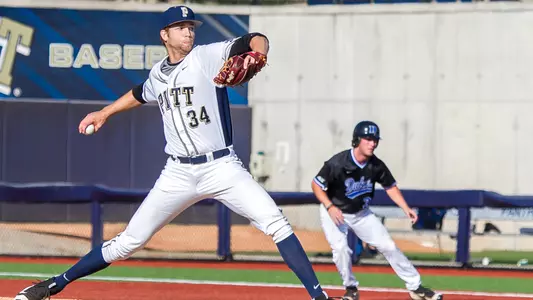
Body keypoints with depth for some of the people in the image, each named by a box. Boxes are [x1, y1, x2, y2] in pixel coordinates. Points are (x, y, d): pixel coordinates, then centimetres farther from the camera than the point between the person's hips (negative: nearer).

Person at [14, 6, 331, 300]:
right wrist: (104, 113, 39)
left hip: (222, 167, -3)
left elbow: (257, 40, -15)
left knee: (275, 222, -21)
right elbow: (141, 94, 34)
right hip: (178, 174, 3)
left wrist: (255, 54, -36)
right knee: (129, 241, 2)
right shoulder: (158, 74, 10)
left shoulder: (209, 56, -4)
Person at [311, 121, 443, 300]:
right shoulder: (337, 164, -29)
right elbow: (316, 185, -19)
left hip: (361, 214, 4)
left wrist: (406, 208, -11)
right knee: (340, 248, -24)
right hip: (334, 213, -4)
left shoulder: (376, 166, -15)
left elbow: (390, 186, 1)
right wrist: (330, 207, -31)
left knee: (388, 246, 1)